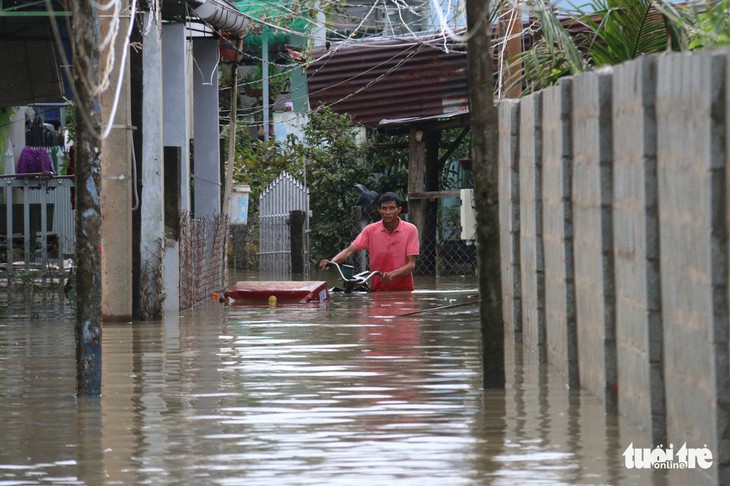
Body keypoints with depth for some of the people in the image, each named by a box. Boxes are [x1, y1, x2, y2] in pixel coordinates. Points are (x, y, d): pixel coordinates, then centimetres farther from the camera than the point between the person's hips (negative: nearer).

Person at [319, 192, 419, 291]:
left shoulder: (410, 230, -4)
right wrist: (331, 262, -22)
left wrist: (392, 274, -26)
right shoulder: (370, 230, 0)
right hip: (378, 290, 1)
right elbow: (350, 251, -3)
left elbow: (411, 264, -8)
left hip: (403, 290, -1)